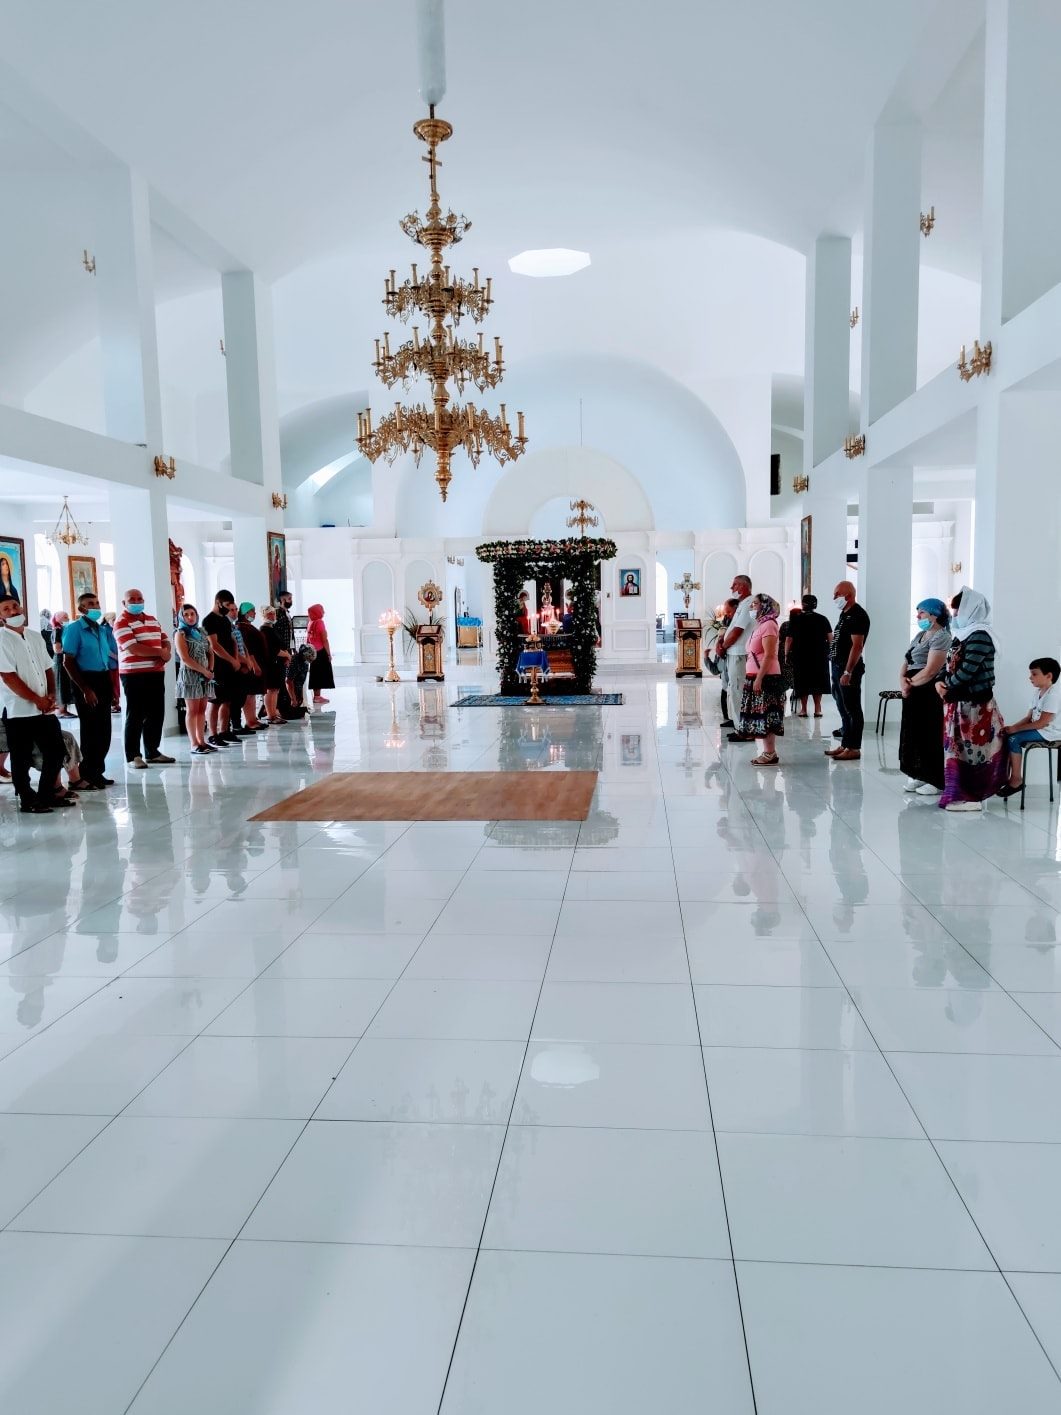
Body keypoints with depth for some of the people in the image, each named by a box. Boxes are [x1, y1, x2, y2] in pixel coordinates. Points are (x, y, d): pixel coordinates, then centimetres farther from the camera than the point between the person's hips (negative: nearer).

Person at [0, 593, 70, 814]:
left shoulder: (35, 637, 13)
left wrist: (51, 695, -1)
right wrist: (37, 700, -15)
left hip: (44, 709, 7)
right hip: (19, 710, -7)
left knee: (55, 751, 10)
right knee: (22, 759, 2)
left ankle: (46, 795, 23)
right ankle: (27, 801, 13)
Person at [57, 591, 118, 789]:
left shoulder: (103, 629, 12)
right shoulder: (74, 628, -6)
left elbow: (113, 656, 22)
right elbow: (68, 662, -12)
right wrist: (85, 690, -16)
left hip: (103, 680, 6)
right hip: (86, 680, -6)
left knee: (104, 728, 11)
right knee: (91, 728, -1)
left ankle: (98, 771, 24)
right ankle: (88, 774, 11)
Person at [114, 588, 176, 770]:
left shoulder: (152, 619, 17)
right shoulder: (122, 622, -7)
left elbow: (165, 640, 15)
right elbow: (133, 648, -18)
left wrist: (167, 653, -8)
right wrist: (160, 652, -14)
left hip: (156, 673, 7)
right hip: (134, 675, -7)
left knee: (156, 713, 10)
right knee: (135, 716, -3)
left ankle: (152, 752, 20)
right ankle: (133, 756, 3)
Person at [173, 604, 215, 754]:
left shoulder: (201, 632, 14)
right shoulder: (180, 634, -5)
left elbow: (210, 653, 15)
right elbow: (185, 659, -14)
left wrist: (210, 670, -1)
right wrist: (205, 671, -13)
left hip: (204, 675, 6)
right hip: (190, 675, -6)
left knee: (202, 709, 7)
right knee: (192, 710, -5)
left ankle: (201, 741, 11)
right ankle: (194, 745, -4)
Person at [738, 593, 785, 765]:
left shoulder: (768, 625, -10)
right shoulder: (760, 625, 19)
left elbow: (769, 655, -18)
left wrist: (759, 678, -21)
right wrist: (751, 678, 18)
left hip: (766, 678, -10)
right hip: (756, 677, 10)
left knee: (765, 716, -7)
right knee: (760, 717, 9)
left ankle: (771, 754, -4)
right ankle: (768, 752, 13)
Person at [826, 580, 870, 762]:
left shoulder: (857, 615, -13)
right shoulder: (844, 614, 17)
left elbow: (857, 645, -20)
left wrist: (848, 672, -24)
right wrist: (837, 669, 17)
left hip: (849, 669, -10)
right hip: (838, 666, 10)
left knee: (852, 710, -5)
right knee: (843, 710, 14)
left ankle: (854, 748, -2)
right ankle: (845, 745, 20)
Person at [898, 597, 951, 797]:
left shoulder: (941, 637, -10)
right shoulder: (919, 635, 18)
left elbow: (930, 671, -19)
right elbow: (905, 663, 13)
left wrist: (910, 682, -6)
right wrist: (903, 681, -6)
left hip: (930, 694, -9)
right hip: (913, 693, 9)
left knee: (930, 736, -5)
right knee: (913, 734, 10)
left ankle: (936, 782, 2)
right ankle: (918, 776, 18)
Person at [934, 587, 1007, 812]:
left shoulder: (980, 636, -15)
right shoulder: (963, 634, 14)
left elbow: (968, 670, -22)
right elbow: (950, 664, 16)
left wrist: (948, 687, -9)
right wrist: (940, 681, -1)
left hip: (974, 704, -9)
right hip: (957, 702, 9)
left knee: (972, 748, -4)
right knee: (956, 746, 12)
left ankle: (971, 796, 1)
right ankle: (959, 792, 19)